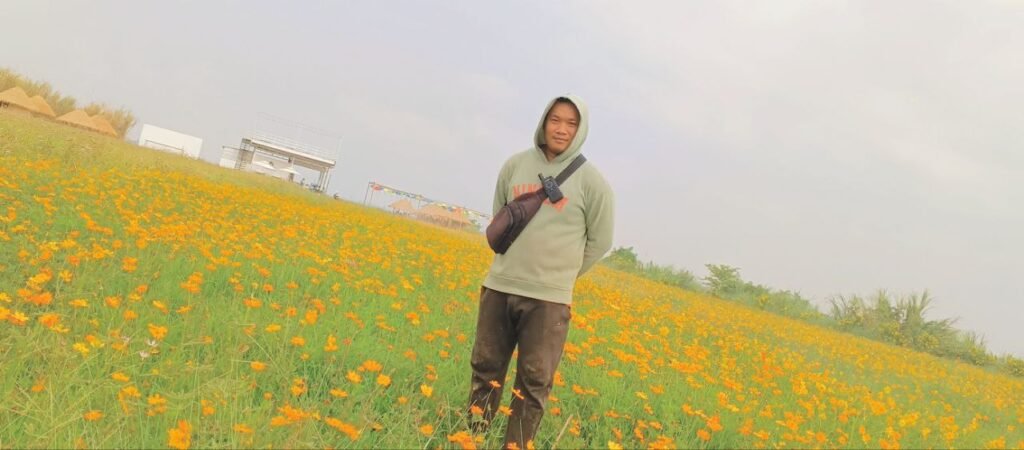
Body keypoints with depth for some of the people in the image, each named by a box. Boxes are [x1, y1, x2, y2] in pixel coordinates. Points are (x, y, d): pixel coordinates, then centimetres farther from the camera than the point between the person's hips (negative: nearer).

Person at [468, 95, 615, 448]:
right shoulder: (515, 166, 3)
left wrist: (560, 274, 9)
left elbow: (599, 242, 4)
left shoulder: (591, 181, -5)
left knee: (533, 384, 3)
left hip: (549, 298, -3)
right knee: (485, 370, 12)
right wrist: (516, 263, 11)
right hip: (499, 287, 3)